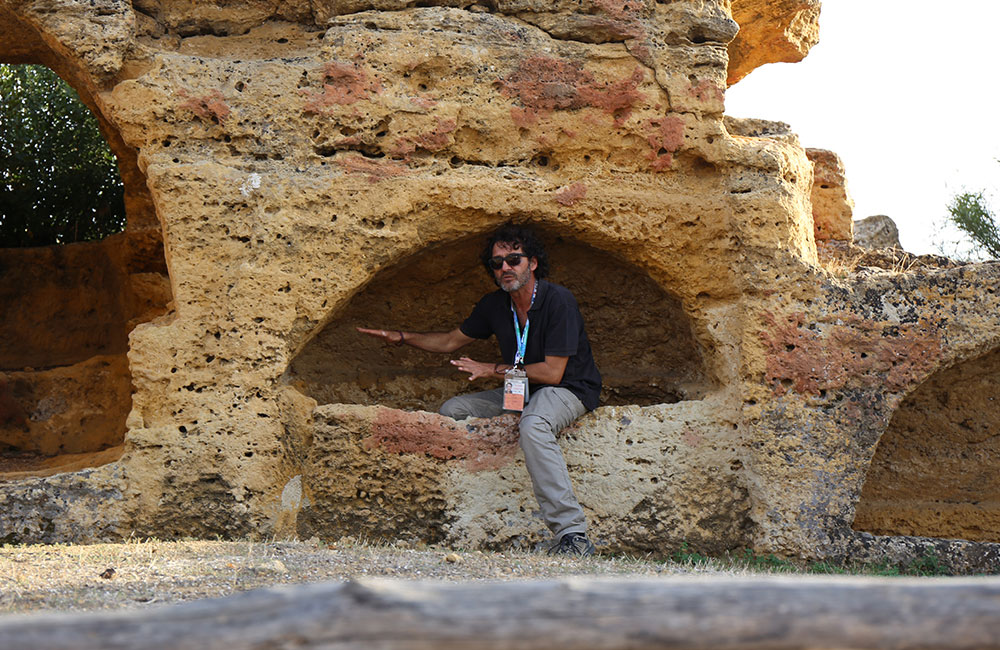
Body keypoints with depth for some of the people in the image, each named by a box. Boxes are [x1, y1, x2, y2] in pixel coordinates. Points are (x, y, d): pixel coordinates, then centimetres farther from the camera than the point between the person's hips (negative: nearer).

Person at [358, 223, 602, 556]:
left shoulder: (558, 301, -20)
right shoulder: (494, 305, 2)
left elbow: (552, 372, -22)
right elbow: (451, 341, 18)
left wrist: (495, 370, -15)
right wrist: (402, 337, 5)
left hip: (569, 389, -8)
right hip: (522, 392, 8)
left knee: (533, 424, -40)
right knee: (452, 410, 0)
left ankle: (572, 535, -44)